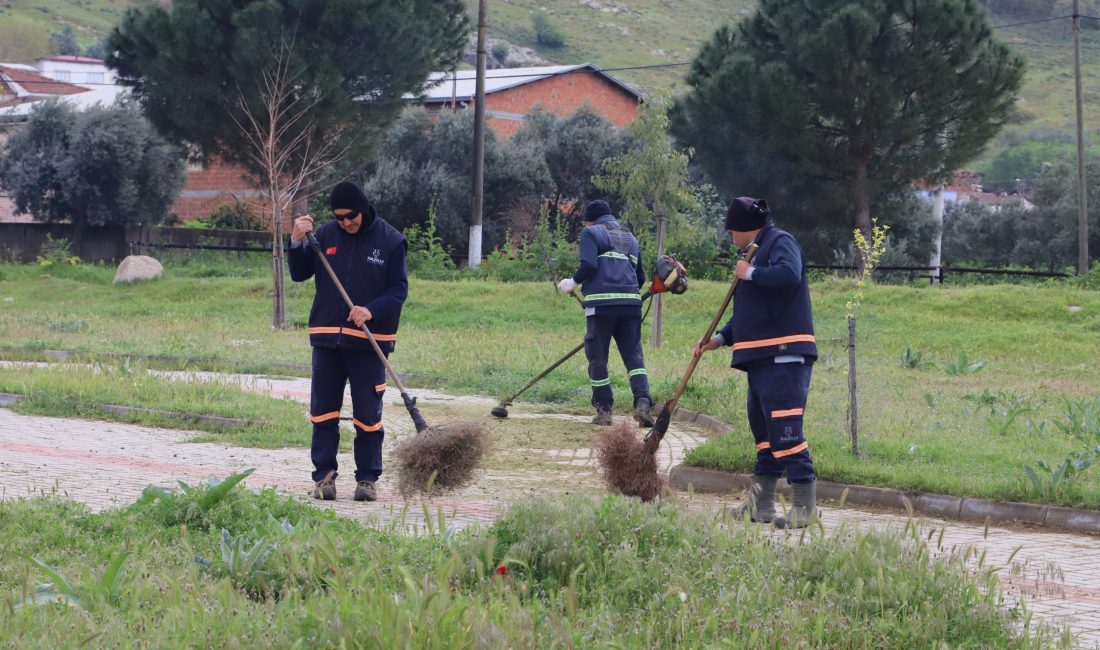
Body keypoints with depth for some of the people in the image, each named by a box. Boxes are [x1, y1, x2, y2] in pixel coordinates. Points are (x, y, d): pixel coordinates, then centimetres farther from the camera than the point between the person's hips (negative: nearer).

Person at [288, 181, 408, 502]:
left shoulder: (390, 240, -3)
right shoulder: (326, 234, 4)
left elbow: (399, 289, -5)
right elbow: (299, 274, 7)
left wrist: (371, 310, -21)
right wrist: (297, 243, -11)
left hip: (370, 341, -3)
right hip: (327, 338, 3)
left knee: (367, 415, 2)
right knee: (324, 410, 3)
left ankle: (367, 479, 10)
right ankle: (324, 475, 9)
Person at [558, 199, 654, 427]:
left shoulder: (591, 233, 6)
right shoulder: (630, 238, 25)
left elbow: (589, 265, -10)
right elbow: (641, 278, 23)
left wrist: (573, 282, 5)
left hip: (601, 304, -5)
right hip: (631, 304, 5)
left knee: (597, 357, 5)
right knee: (633, 355, 2)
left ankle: (604, 410, 7)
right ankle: (643, 402, -19)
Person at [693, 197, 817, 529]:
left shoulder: (781, 243, -6)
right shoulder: (760, 250, 23)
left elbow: (789, 274, -30)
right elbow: (747, 313, 29)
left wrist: (750, 273, -15)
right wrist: (720, 339, 19)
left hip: (784, 358, -11)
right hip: (761, 360, 11)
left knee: (785, 432, -14)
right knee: (763, 433, 14)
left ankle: (803, 507, -14)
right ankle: (761, 505, 21)